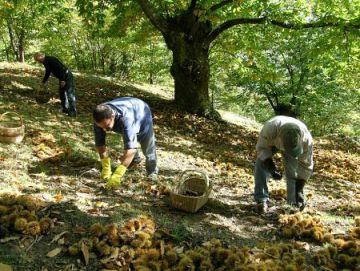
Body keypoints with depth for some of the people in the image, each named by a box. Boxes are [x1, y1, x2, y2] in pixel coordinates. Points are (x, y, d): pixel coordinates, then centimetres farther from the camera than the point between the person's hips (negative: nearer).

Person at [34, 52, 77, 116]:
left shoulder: (50, 59, -18)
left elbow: (60, 68, -25)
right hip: (62, 78, 11)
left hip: (66, 76, -11)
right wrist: (44, 82, 32)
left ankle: (73, 112, -7)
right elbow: (47, 73, 27)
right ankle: (65, 109, 24)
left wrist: (62, 80, -26)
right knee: (62, 93, 15)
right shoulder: (46, 62, 13)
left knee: (70, 94, -9)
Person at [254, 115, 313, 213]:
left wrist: (299, 190, -29)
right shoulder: (270, 128, -46)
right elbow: (261, 148, -28)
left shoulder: (306, 139, -38)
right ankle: (261, 200, -11)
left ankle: (294, 201, 5)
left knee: (293, 170, -12)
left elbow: (306, 166, -26)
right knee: (261, 165, -19)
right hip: (270, 142, -1)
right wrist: (270, 166, -45)